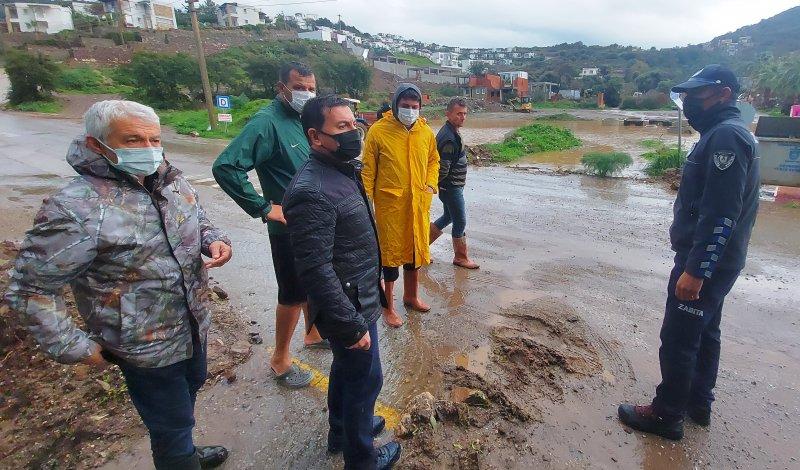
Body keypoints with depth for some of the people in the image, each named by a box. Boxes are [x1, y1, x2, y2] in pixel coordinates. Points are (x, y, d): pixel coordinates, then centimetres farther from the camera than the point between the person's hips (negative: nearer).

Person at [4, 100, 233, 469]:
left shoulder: (172, 181, -5)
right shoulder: (76, 210, -25)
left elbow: (197, 219, 13)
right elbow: (31, 288, -18)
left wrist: (214, 239, -8)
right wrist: (73, 347, -16)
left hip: (194, 325, 8)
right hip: (146, 347, -7)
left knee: (192, 386, 30)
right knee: (171, 422, 11)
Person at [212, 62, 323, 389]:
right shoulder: (267, 122, -18)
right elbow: (225, 167, -27)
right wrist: (265, 208, -23)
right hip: (289, 227, -8)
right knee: (293, 294, 5)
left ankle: (313, 333, 45)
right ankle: (280, 359, 25)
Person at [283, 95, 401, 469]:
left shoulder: (344, 170, 4)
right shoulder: (312, 191, -27)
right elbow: (316, 271, -28)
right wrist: (352, 325, -23)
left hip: (359, 298, 9)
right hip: (348, 308, -9)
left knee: (346, 366, 25)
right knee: (366, 378, 10)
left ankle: (341, 431, 50)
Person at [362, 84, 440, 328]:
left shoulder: (426, 132, 5)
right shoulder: (378, 131, -9)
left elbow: (433, 159, 19)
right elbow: (368, 170, -7)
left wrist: (431, 184, 5)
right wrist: (366, 201, -9)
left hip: (418, 204, 5)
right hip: (389, 204, -5)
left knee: (416, 249, 17)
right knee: (390, 253, 4)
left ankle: (411, 295, 39)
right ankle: (388, 306, 21)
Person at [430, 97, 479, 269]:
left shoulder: (451, 132, 9)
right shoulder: (449, 138, -24)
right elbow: (443, 168, -26)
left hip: (452, 186, 10)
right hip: (451, 187, -10)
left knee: (449, 216, 22)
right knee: (460, 222, 3)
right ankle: (460, 257, 19)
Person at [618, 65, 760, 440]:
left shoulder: (725, 136, -18)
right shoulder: (725, 133, 15)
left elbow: (720, 215, -25)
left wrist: (695, 270, -25)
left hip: (704, 262, -11)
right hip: (714, 261, 11)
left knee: (677, 340, 0)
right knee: (703, 333, 19)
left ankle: (666, 416, 14)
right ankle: (698, 403, 34)